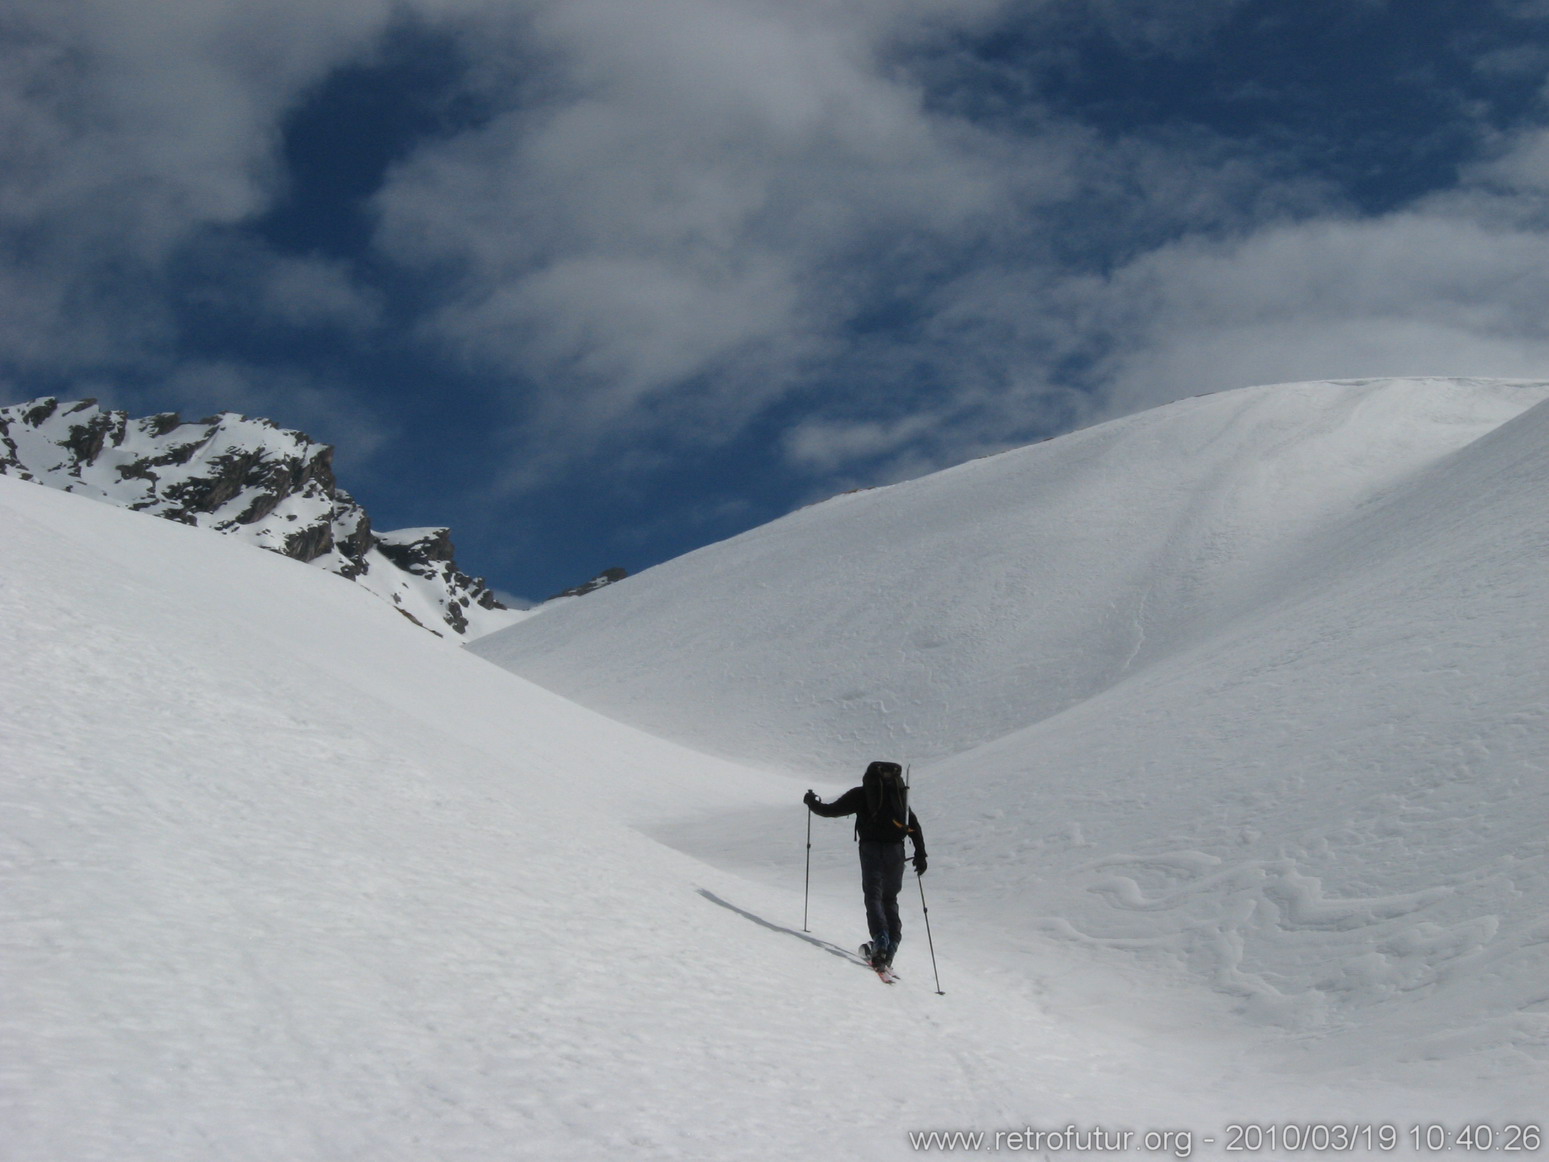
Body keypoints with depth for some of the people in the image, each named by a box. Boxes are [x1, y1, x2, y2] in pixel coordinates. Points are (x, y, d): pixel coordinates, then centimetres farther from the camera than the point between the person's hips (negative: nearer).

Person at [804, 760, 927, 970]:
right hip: (895, 850, 3)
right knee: (890, 899, 13)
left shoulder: (861, 794, 10)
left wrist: (812, 803, 27)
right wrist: (920, 854, 15)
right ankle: (890, 948, 1)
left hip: (871, 847, -3)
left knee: (873, 895, -5)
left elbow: (832, 810, 9)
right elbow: (914, 826, 14)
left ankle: (880, 939, -28)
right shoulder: (900, 795, 20)